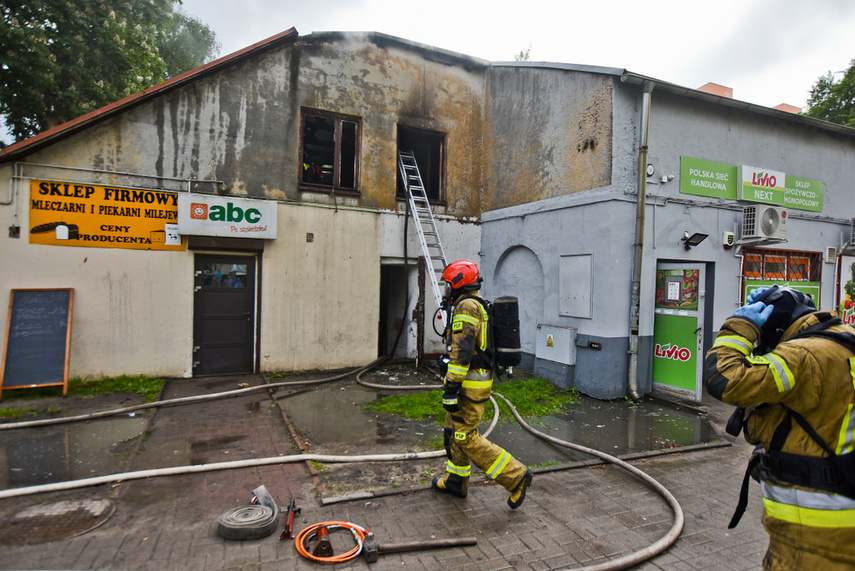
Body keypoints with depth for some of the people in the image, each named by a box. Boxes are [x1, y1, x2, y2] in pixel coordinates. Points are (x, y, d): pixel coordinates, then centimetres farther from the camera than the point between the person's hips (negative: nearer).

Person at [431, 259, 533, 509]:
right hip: (479, 378, 10)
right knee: (453, 431, 19)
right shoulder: (479, 305, 16)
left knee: (466, 437, -5)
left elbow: (462, 351, -25)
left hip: (470, 384, -10)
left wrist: (450, 387, -24)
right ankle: (455, 481, 32)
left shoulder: (466, 306, -17)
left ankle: (516, 476, 1)